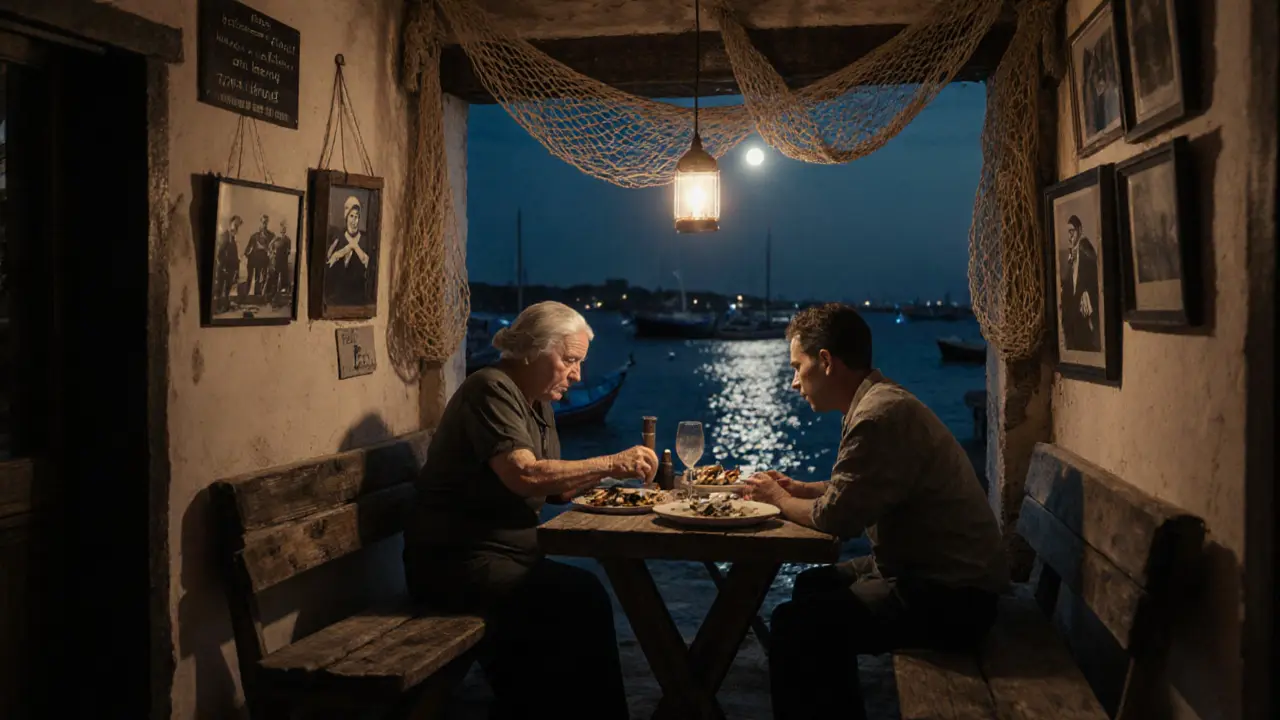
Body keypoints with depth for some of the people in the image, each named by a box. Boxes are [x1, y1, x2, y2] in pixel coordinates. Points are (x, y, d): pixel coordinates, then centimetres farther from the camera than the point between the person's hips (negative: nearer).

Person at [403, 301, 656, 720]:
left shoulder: (538, 403, 16)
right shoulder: (491, 389, -13)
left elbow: (554, 488, 14)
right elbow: (524, 476, -26)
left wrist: (607, 472, -2)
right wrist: (610, 463, -22)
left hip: (507, 556, 9)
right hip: (457, 561, -9)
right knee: (583, 599, -23)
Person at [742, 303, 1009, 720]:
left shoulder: (881, 414, -22)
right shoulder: (879, 401, 10)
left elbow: (836, 517, -21)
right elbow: (855, 491, 21)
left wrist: (779, 500, -4)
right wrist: (799, 489, 8)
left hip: (950, 597, -11)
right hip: (923, 568, 11)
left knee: (795, 624, -17)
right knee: (813, 585, 22)